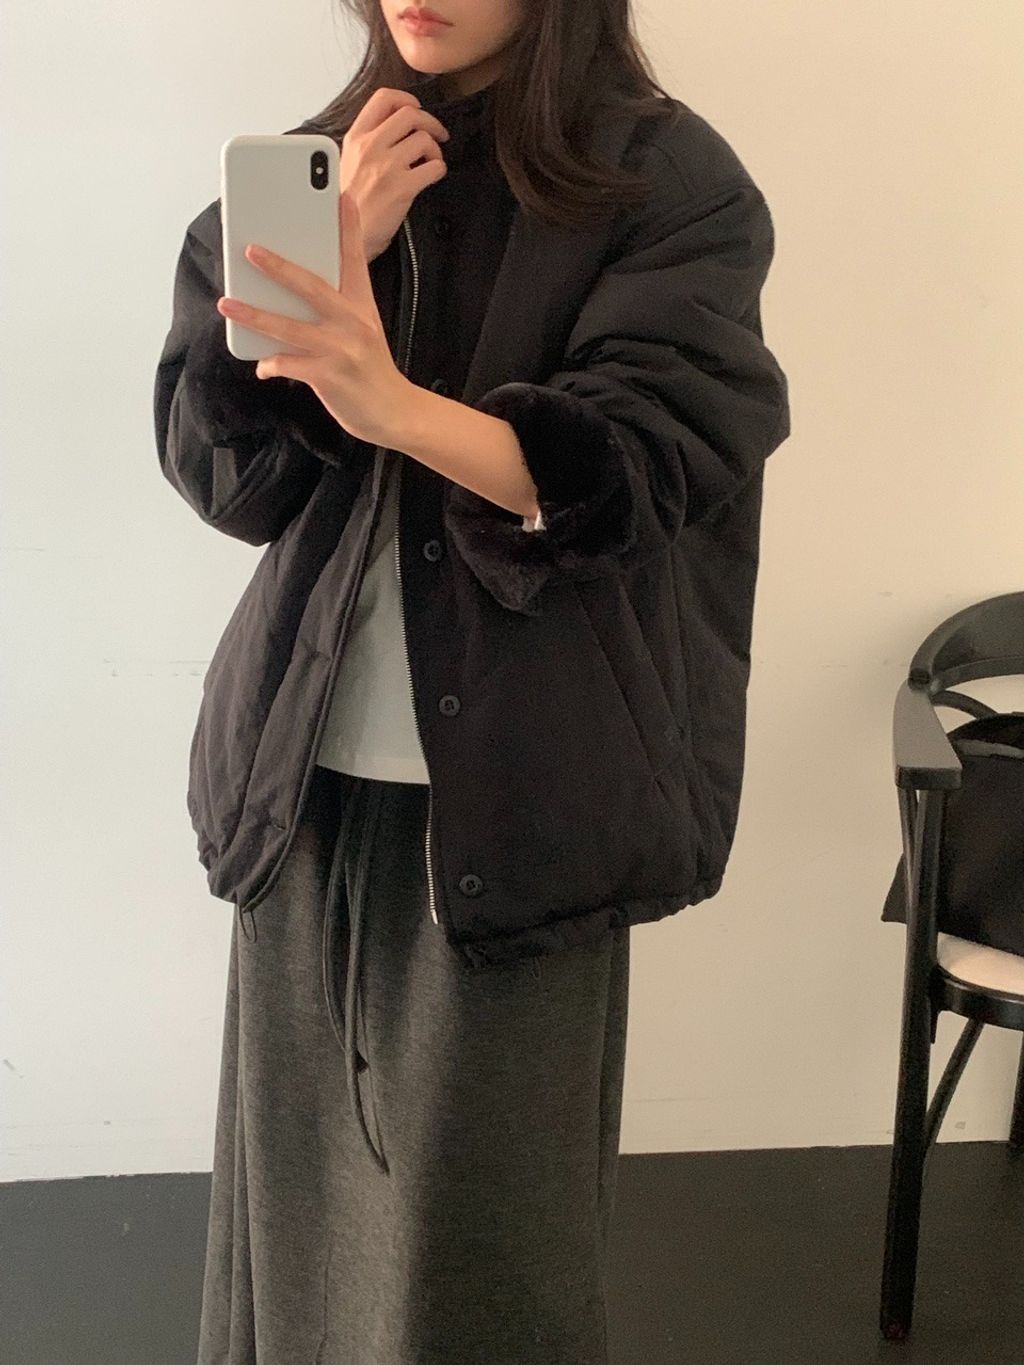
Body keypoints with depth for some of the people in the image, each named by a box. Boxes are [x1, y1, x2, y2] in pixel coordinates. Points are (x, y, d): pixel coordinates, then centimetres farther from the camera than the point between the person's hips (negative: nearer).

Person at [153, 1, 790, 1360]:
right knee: (301, 1180, 12)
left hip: (519, 788, -3)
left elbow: (641, 460, -16)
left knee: (479, 1205, 4)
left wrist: (397, 405, -32)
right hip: (312, 772, 4)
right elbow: (216, 471, 2)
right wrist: (340, 256, -11)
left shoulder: (670, 181, -3)